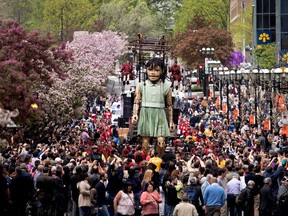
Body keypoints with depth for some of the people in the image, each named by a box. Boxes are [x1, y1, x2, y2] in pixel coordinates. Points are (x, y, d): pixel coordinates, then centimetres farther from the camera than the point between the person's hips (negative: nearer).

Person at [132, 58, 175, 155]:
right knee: (145, 141, 1)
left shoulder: (166, 87, 5)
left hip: (159, 116, 0)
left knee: (161, 142, -8)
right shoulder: (141, 86, 5)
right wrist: (135, 114, -15)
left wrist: (171, 121, 9)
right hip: (145, 115, 0)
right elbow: (137, 102, 1)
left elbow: (169, 106, 8)